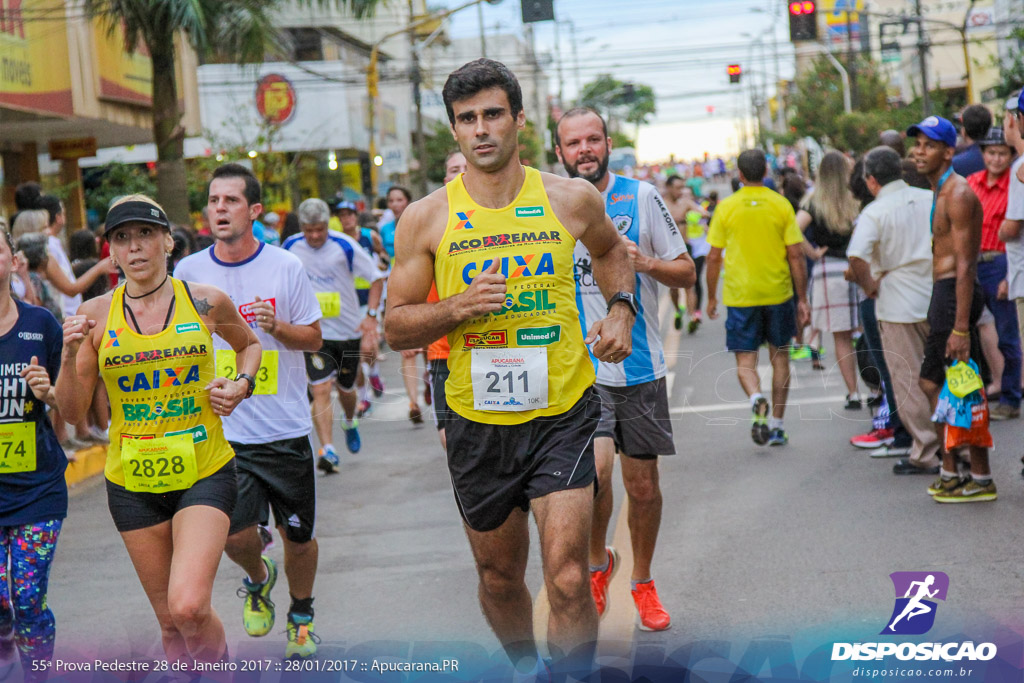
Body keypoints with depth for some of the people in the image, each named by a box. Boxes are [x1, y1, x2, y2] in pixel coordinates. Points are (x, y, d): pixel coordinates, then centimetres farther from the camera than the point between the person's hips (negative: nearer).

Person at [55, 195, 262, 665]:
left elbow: (249, 345, 19)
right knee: (170, 621, 10)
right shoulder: (95, 316, -2)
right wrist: (70, 355, -16)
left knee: (189, 606, -20)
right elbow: (72, 412, 0)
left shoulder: (205, 302, -3)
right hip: (132, 482, 2)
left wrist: (242, 384, -1)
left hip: (204, 473, -2)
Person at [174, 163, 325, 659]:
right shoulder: (189, 272, 0)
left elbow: (313, 338, 2)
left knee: (298, 535, 8)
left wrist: (277, 328, -16)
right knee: (234, 533, -11)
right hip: (222, 429, 0)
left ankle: (301, 616, 35)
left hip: (286, 427, 0)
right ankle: (258, 579, 24)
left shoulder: (286, 267, -3)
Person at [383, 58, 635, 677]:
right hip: (478, 421, 1)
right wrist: (458, 308, -17)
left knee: (568, 579, -15)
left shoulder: (572, 199, -1)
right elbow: (396, 327, 1)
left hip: (563, 414, -1)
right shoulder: (427, 218, -3)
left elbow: (612, 250, 23)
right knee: (500, 576, 17)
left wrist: (621, 308, 5)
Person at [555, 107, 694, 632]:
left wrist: (646, 262, -15)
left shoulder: (641, 196, 0)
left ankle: (642, 581, 31)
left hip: (639, 364, 1)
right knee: (595, 466, -22)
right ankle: (597, 559, 7)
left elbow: (687, 273, 3)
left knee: (643, 485, 8)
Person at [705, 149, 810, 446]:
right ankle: (777, 424, 17)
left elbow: (714, 257, -1)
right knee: (779, 356, 15)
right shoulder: (781, 205, -2)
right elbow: (796, 255, -4)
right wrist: (802, 299, 3)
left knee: (745, 359, 5)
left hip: (740, 295, -1)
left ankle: (757, 398, -26)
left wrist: (712, 296, 11)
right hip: (778, 293, 1)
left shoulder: (726, 207, -3)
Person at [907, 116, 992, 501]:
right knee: (932, 383, 15)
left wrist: (960, 327, -26)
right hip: (942, 295, 11)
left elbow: (964, 265, -21)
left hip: (954, 295, -11)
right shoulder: (940, 192, 17)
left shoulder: (958, 194, -16)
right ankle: (950, 474, 23)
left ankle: (981, 481, 0)